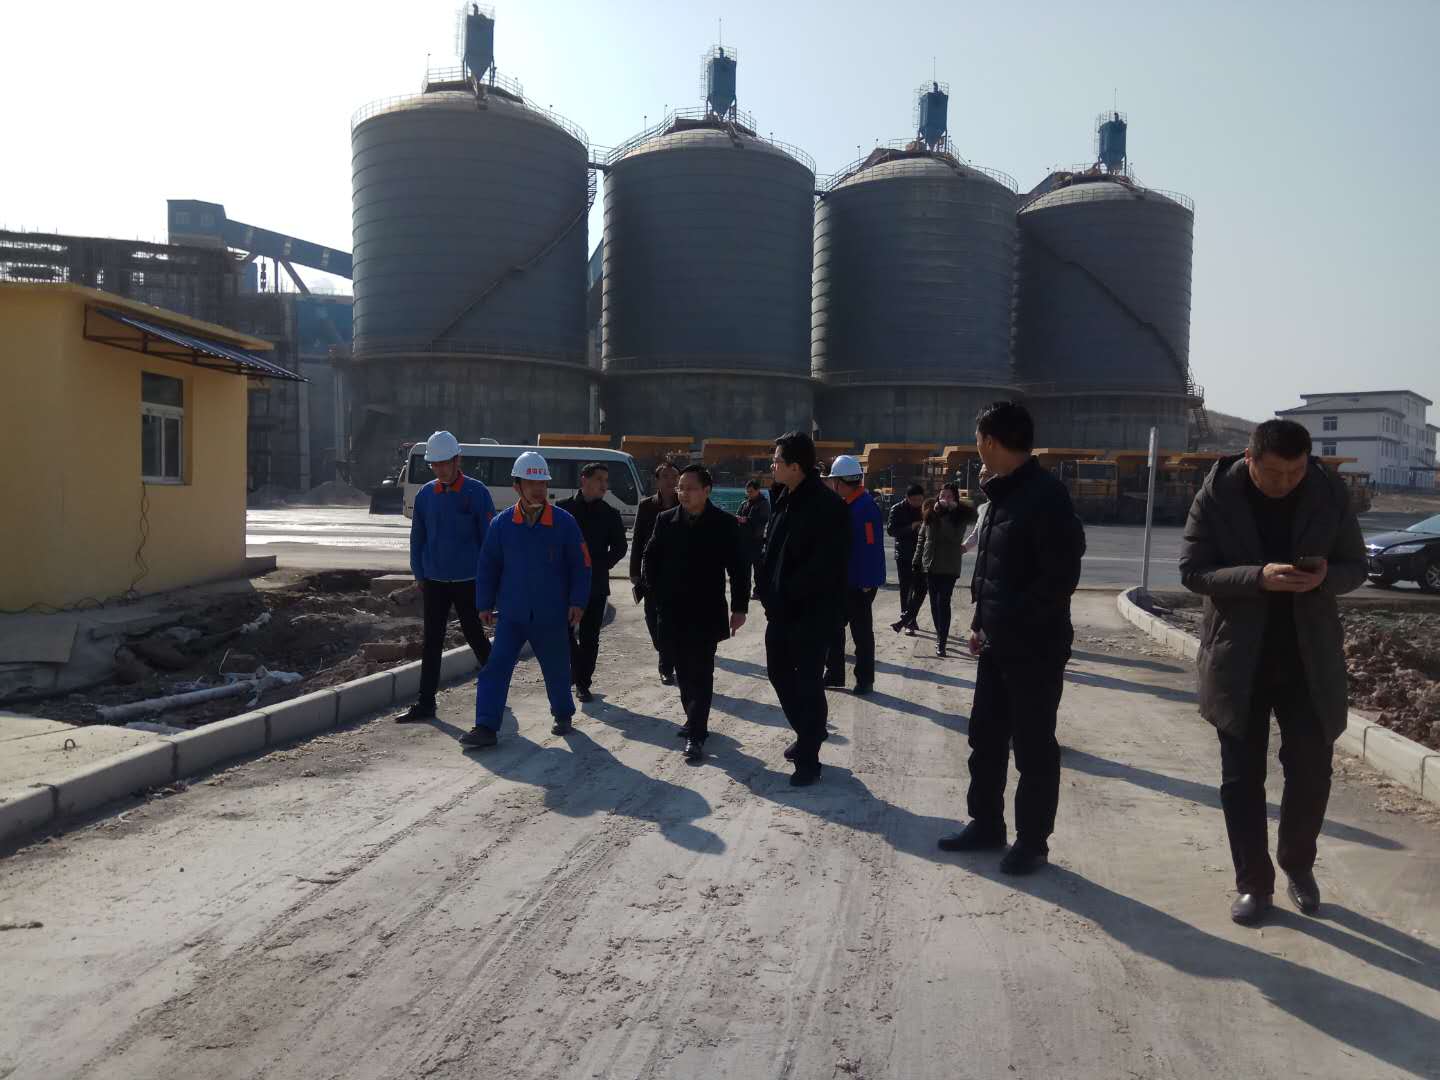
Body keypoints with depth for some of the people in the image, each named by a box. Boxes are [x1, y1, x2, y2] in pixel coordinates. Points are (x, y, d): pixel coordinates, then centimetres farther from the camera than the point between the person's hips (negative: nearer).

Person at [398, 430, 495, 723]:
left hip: (468, 582, -3)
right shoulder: (425, 495, 5)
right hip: (434, 581, 4)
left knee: (475, 637, 8)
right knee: (432, 642, 4)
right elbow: (417, 538, 11)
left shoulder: (476, 493, -7)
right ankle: (425, 703, 8)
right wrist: (419, 575, 9)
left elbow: (489, 537, -5)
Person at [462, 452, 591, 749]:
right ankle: (486, 727, -2)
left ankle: (563, 715, 36)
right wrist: (485, 604, 3)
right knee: (495, 668, -6)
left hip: (552, 616, -1)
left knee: (557, 669, 14)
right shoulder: (502, 524, -2)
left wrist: (577, 602, -7)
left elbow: (581, 566, -2)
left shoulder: (564, 523, -6)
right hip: (511, 614, 1)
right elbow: (488, 566, 5)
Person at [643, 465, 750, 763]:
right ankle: (695, 721, 29)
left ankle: (696, 735, -3)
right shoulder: (666, 520, 3)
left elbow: (740, 567, -3)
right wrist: (656, 594, 6)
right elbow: (650, 558, 12)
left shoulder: (725, 524, -6)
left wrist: (739, 607, -4)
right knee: (684, 672, 13)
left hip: (706, 614, -4)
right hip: (672, 613, 4)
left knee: (700, 673, -5)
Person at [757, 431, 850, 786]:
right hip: (782, 609, 9)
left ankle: (808, 758, 12)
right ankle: (807, 734, 37)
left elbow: (824, 565, -22)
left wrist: (788, 595, -17)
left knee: (808, 682, 0)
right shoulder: (787, 500, 10)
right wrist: (769, 591, 4)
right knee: (779, 672, 18)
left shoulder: (827, 505, -17)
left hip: (812, 611, -9)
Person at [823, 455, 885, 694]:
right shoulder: (846, 504, 10)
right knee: (834, 626, 13)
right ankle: (834, 674, 23)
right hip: (844, 580, 9)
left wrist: (867, 582, -22)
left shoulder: (866, 506, -19)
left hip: (860, 583, -9)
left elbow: (870, 546, -22)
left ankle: (865, 680, 14)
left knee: (861, 631, 3)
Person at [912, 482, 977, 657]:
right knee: (934, 603, 12)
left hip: (949, 567, -5)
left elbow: (954, 536, -21)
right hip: (930, 566, 5)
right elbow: (921, 538, 12)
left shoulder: (961, 516, -4)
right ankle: (940, 635, 27)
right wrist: (917, 561, 8)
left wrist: (943, 515, -21)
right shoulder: (931, 515, 7)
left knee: (943, 603, -11)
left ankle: (941, 643, -13)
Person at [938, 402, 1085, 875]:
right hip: (997, 643, 9)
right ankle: (986, 824, 31)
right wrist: (981, 624, 10)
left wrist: (1007, 624, -18)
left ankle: (1032, 840, 19)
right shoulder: (1003, 492, 12)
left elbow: (1059, 578, -22)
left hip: (1035, 646, -9)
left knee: (1033, 747, 5)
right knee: (986, 738, 16)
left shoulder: (1046, 496, -17)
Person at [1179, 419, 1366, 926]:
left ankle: (1298, 865, 33)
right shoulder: (1216, 495, -10)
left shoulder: (1330, 493, -4)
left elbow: (1355, 567, 3)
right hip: (1238, 657, -1)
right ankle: (1253, 883, 20)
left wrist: (1326, 576, -21)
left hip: (1309, 656, 2)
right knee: (1241, 777, 5)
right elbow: (1192, 570, -11)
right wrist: (1259, 577, -27)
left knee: (1312, 769, 9)